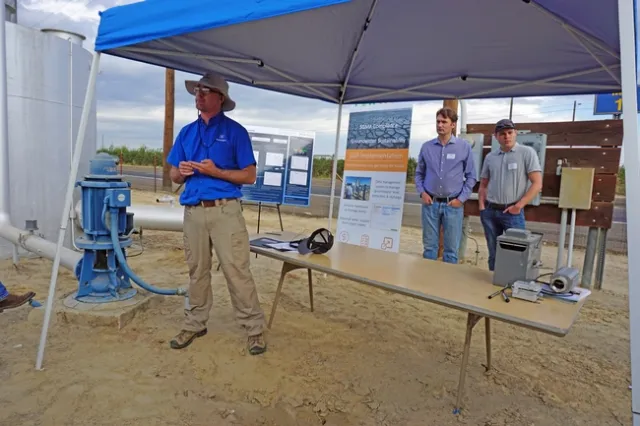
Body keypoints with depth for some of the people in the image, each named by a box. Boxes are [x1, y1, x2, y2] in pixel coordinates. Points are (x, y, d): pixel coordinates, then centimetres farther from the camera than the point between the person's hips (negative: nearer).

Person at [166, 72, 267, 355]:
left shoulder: (235, 131, 0)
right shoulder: (187, 132, 15)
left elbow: (249, 176, -4)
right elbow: (174, 176, 17)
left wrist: (215, 171, -14)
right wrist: (182, 171, -6)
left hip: (225, 211, -5)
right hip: (193, 212, 5)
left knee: (236, 271, -5)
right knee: (197, 271, 14)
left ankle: (255, 328, 5)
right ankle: (195, 324, 28)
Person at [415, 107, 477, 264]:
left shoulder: (464, 147, 0)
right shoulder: (426, 147, 4)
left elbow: (471, 176, 3)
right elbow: (419, 173, 12)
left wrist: (461, 199, -5)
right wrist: (422, 192, -2)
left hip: (453, 205, -1)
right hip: (430, 203, 1)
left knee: (451, 249, 6)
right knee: (429, 246, 10)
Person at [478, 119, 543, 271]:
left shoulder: (527, 152, -2)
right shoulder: (490, 157, 10)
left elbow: (537, 184, -8)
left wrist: (519, 206, -13)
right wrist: (482, 207, 3)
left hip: (512, 212, -4)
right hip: (490, 212, 4)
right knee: (493, 254, 12)